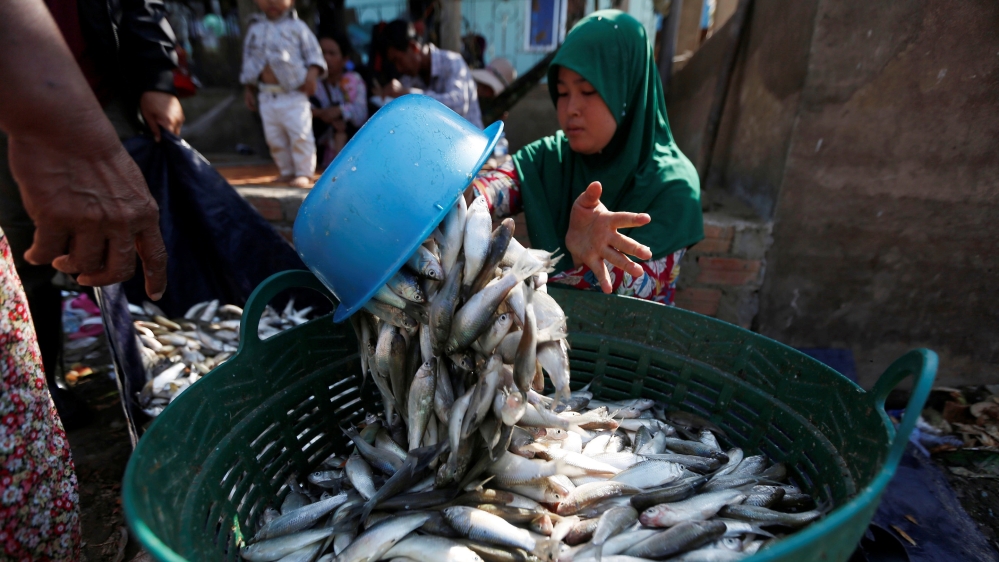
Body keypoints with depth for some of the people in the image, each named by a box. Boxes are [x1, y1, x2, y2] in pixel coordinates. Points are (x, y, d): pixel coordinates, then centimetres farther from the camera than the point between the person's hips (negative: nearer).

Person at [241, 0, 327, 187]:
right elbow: (249, 60, 17)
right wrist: (249, 90, 15)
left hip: (294, 94, -4)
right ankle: (287, 172, 19)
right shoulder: (255, 29, 12)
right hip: (267, 96, 5)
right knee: (274, 138, 8)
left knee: (300, 135, -8)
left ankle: (304, 173, 1)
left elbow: (314, 54, 0)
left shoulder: (297, 27, 2)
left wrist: (311, 74, -17)